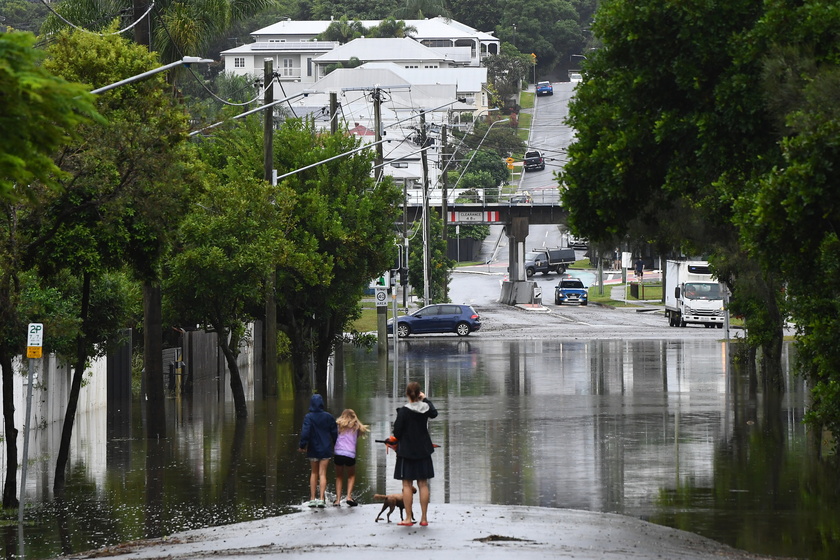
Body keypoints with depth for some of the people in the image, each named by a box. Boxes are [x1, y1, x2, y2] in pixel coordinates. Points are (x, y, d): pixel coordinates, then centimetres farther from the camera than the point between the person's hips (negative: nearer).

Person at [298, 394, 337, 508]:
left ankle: (312, 499, 12)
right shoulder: (328, 417, -2)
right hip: (325, 449, 1)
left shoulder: (309, 417, -10)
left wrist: (302, 445, -8)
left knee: (314, 473, 14)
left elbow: (305, 432, -18)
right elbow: (334, 433, 4)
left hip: (313, 450, -1)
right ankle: (322, 499, -10)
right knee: (322, 474, 2)